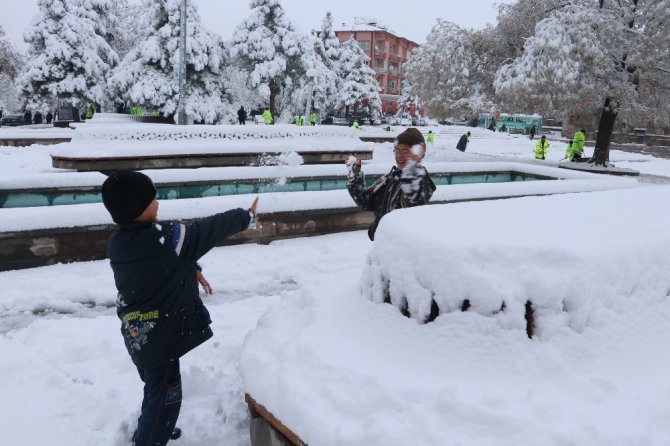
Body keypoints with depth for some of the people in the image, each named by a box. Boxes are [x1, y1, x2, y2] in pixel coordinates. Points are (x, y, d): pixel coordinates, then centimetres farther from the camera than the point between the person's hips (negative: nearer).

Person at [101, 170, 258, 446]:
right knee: (165, 397, 9)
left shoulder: (117, 243, -3)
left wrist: (191, 270, 10)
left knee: (156, 390, 30)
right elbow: (208, 230, -13)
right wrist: (246, 217, 1)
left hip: (137, 334, 9)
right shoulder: (165, 238, -27)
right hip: (158, 339, -9)